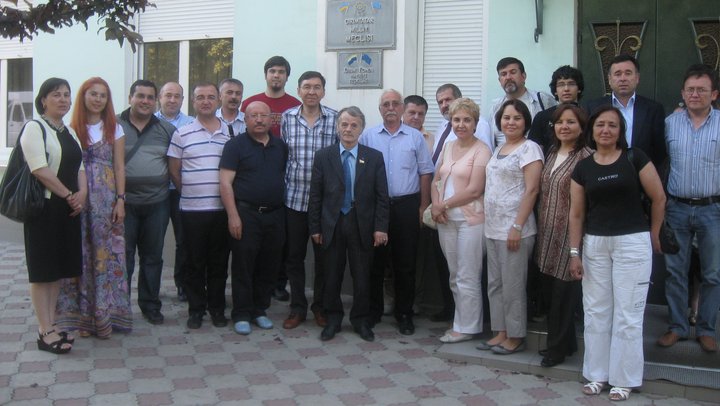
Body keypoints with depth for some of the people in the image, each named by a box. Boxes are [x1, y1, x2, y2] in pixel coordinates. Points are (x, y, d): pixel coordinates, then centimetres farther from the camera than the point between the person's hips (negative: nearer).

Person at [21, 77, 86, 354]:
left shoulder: (70, 132, 16)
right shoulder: (34, 128, -8)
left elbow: (79, 167, 14)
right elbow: (40, 170, -17)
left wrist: (82, 193, -5)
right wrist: (69, 195, -14)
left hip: (68, 208, 7)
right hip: (44, 207, -7)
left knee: (59, 268, 10)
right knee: (43, 269, -2)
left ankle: (50, 325, 19)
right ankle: (45, 332, 3)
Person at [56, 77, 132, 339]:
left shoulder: (114, 129, 8)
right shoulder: (73, 129, 6)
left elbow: (119, 166, 5)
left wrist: (120, 199, -3)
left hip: (107, 199, 0)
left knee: (107, 254, 0)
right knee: (80, 255, 1)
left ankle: (104, 315, 9)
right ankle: (82, 315, 9)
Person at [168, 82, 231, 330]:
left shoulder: (230, 133, 7)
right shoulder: (182, 134, 1)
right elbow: (173, 170, 5)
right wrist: (189, 193, 5)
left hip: (222, 208, 2)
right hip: (192, 209, -1)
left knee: (219, 262, 8)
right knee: (194, 262, 6)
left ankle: (217, 309, 20)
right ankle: (196, 309, 17)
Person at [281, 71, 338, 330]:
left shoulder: (335, 119, -3)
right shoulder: (287, 118, 3)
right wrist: (281, 189, 5)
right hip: (294, 199, 2)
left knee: (324, 256, 8)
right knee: (294, 256, 9)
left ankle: (320, 307, 24)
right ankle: (297, 308, 22)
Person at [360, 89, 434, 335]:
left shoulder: (415, 137, 4)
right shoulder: (368, 136, 4)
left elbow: (425, 174, 5)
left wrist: (423, 207, 1)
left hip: (407, 206, 0)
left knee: (405, 262, 5)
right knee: (375, 260, 7)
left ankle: (404, 314, 16)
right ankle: (373, 310, 20)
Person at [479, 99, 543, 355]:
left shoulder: (529, 149, -8)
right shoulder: (498, 150, 16)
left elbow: (531, 190, -15)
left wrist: (517, 227, -20)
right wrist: (488, 222, 15)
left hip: (513, 229, -8)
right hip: (492, 228, 8)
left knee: (513, 285, 0)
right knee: (495, 284, 12)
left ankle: (516, 337, 12)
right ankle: (500, 332, 22)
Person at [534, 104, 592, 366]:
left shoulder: (585, 157, -12)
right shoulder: (551, 153, 12)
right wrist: (541, 227, 16)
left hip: (570, 234, -7)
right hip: (548, 232, 7)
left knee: (563, 293, 2)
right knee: (553, 290, 13)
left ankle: (557, 348, 15)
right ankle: (567, 342, 27)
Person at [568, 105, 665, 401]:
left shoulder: (635, 158, -5)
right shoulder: (582, 168, 4)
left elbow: (659, 199, 1)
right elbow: (577, 213, 6)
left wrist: (654, 236, 8)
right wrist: (574, 252, 3)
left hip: (632, 243, -3)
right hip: (594, 245, 3)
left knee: (627, 313, 3)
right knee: (596, 311, 10)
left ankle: (624, 379, 16)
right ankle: (596, 374, 23)